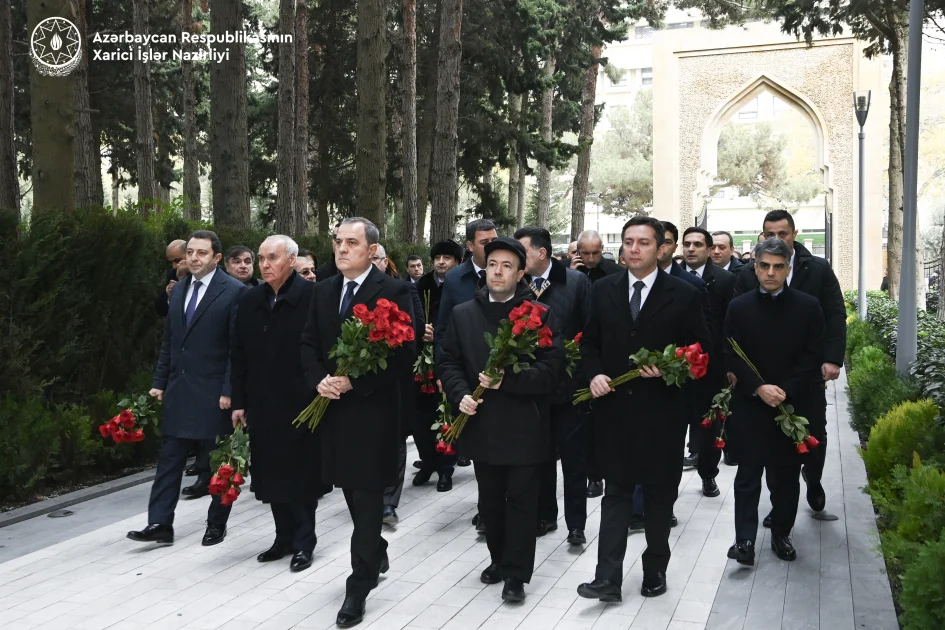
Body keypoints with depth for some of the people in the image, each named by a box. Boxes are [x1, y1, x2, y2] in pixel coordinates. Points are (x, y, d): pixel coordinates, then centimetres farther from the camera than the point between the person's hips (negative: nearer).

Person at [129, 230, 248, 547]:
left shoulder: (234, 291, -9)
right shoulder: (178, 290, 12)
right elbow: (168, 341, 16)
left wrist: (228, 391, -15)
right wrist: (159, 383, 11)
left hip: (214, 393, -6)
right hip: (178, 390, 6)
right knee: (169, 459, 6)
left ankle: (216, 524, 20)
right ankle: (160, 524, 12)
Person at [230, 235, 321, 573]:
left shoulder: (312, 296, -11)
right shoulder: (250, 300, 8)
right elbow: (239, 354, 11)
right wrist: (239, 402, 9)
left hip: (301, 404, -5)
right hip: (262, 405, 6)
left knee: (301, 475, 5)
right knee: (271, 475, 12)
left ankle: (304, 542, 19)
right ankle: (284, 538, 26)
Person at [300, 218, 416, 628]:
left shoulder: (394, 292, -9)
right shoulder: (323, 291, 10)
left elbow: (403, 354, -15)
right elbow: (308, 343, 11)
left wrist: (355, 381, -19)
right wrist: (319, 380, -8)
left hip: (373, 408, -6)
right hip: (333, 406, 6)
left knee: (368, 495, 0)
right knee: (353, 492, 16)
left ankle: (359, 585, 9)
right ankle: (376, 553, 39)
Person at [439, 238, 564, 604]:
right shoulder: (463, 314, 6)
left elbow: (551, 368, -12)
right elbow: (449, 363, 7)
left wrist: (506, 381, -21)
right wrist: (461, 395, -11)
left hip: (524, 426, -4)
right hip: (482, 425, 4)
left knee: (520, 501, 5)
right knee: (490, 500, 16)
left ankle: (516, 573, 17)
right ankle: (499, 559, 35)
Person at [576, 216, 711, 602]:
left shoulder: (683, 295, -4)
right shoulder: (604, 290, 5)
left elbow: (700, 349, -1)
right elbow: (589, 341, 11)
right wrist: (594, 374, -7)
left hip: (661, 411, -2)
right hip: (614, 407, 2)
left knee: (660, 493, 12)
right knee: (616, 491, 5)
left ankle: (655, 570, 28)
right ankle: (608, 578, 5)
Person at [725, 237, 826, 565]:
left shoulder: (808, 306, 0)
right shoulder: (739, 307, 1)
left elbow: (814, 356, -3)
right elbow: (732, 356, -2)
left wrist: (786, 391, -13)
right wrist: (759, 388, -14)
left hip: (794, 404, 1)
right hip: (750, 404, 0)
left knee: (787, 474, 11)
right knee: (748, 473, 0)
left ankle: (781, 534, 26)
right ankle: (745, 539, 5)